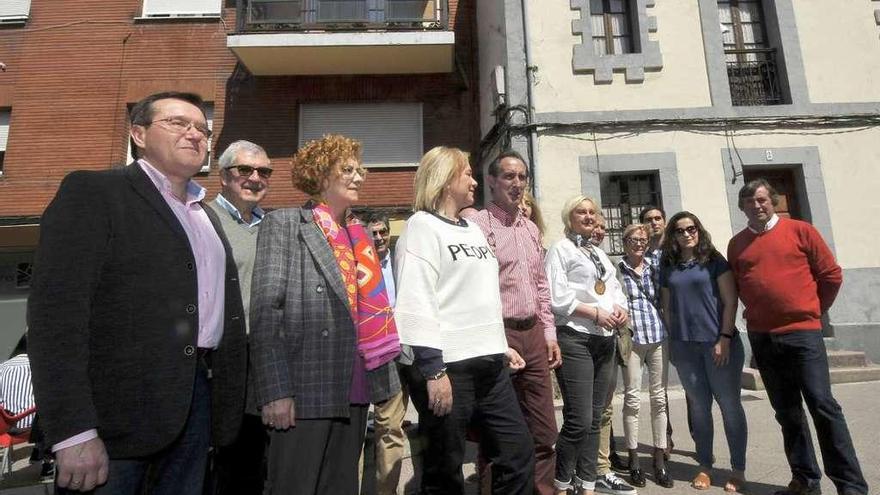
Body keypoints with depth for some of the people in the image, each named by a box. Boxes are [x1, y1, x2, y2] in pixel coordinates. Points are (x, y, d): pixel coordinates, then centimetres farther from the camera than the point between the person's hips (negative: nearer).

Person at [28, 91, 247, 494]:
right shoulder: (92, 192, -3)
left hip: (199, 396, 6)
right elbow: (55, 310, -12)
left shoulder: (207, 215, 17)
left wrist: (227, 407, 9)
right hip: (120, 406, -6)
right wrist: (73, 431, -18)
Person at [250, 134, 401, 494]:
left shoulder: (359, 234, 14)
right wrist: (275, 390, -17)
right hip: (305, 391, -6)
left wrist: (384, 375, 11)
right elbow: (265, 310, -11)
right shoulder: (283, 224, -4)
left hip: (354, 391, 6)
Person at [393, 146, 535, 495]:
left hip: (488, 364, 8)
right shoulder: (422, 226, -6)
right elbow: (416, 301, -15)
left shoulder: (473, 229, 18)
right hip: (448, 365, -7)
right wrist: (433, 369, -20)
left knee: (519, 455, 12)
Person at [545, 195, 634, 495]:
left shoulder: (600, 254, 22)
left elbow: (615, 289, 20)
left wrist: (620, 308, -1)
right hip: (575, 339, -8)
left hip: (605, 339, 8)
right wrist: (596, 313, -14)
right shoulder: (560, 249, -3)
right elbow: (557, 297, -12)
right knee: (579, 421, -9)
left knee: (594, 418, 12)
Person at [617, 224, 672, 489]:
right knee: (632, 398, 2)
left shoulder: (655, 269, 12)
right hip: (631, 339, -4)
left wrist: (669, 333, 11)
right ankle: (634, 459, 14)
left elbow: (664, 302, 16)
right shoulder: (617, 270, 0)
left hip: (659, 338, 4)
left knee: (659, 397, 8)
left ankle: (660, 459, 19)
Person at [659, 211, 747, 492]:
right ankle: (705, 467, 20)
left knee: (729, 405, 4)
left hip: (718, 342, -3)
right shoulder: (668, 267, 9)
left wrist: (725, 339, -11)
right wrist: (671, 342, 8)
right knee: (699, 407, 9)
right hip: (684, 346, 3)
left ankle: (738, 470, 17)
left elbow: (730, 301, -4)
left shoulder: (714, 260, 0)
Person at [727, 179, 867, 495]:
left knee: (822, 405, -4)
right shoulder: (736, 244, 7)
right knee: (787, 413, 11)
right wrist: (759, 314, 10)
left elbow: (831, 274, 4)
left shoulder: (800, 231, 0)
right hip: (762, 339, 3)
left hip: (802, 333, -3)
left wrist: (813, 311, 9)